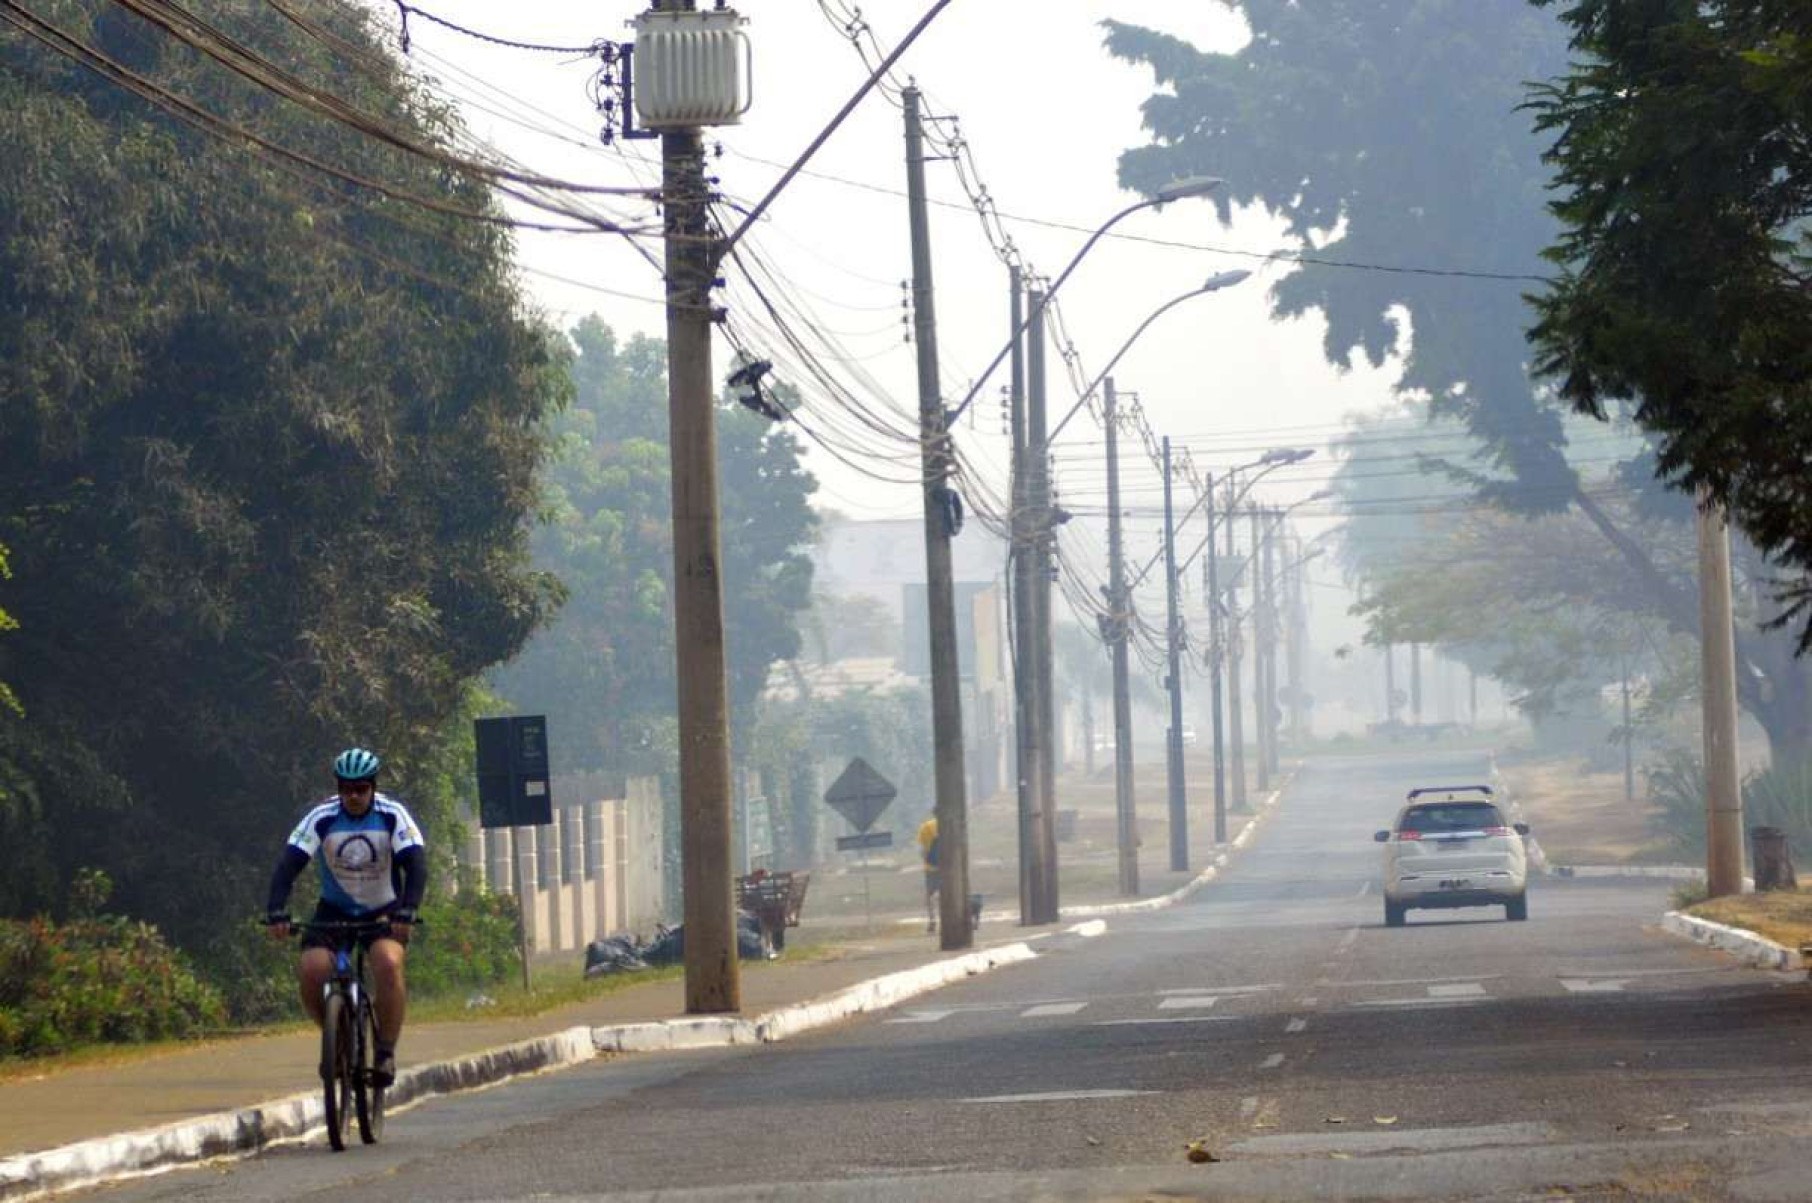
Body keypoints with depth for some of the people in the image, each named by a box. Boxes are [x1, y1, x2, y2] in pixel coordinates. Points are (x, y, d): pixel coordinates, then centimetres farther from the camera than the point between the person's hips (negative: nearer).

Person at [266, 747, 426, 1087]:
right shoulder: (322, 817, -14)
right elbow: (289, 864, -20)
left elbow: (416, 864, -22)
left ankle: (386, 1052, -16)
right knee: (310, 971, -23)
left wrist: (407, 911, -39)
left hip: (383, 913, -1)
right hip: (334, 910, 1)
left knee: (388, 964, -31)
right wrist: (275, 912, -35)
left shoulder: (392, 815, -15)